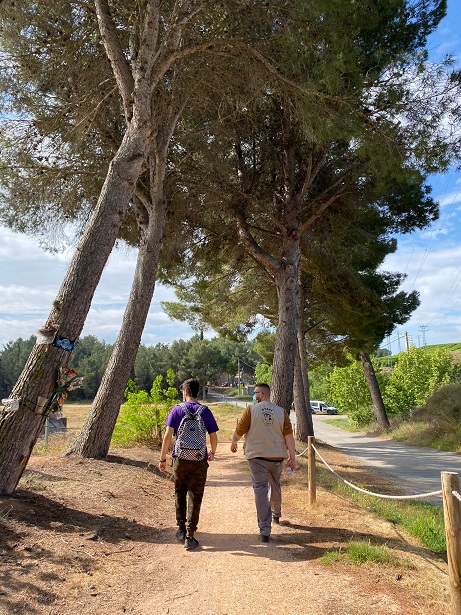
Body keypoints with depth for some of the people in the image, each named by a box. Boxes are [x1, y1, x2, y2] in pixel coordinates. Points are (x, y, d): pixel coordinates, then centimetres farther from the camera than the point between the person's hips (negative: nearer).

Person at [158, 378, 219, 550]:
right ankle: (190, 536, 9)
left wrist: (162, 458, -1)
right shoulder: (205, 411, -2)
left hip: (180, 459, 0)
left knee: (180, 494, 20)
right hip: (199, 461, 0)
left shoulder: (177, 410, -5)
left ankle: (181, 529, 28)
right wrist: (212, 452, 20)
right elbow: (213, 437, 0)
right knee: (195, 498, 7)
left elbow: (167, 435, -9)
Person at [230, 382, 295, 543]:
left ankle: (264, 531, -2)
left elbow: (239, 431, -6)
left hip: (257, 456, -4)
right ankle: (276, 514, 46)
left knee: (260, 490, 0)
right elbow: (288, 435, -5)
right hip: (277, 456, 4)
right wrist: (292, 457, 1)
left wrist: (233, 443, 13)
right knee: (275, 486, 24)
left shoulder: (251, 409, -9)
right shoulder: (281, 412, -2)